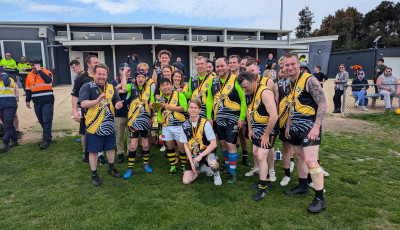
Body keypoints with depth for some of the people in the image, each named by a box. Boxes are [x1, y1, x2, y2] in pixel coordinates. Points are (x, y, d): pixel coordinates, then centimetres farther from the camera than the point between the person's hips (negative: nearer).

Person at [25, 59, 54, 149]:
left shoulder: (47, 72, -2)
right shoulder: (29, 75, 14)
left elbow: (48, 80, -24)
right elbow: (28, 89, 20)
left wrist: (39, 70, -16)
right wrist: (28, 100, 15)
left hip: (47, 102, -5)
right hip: (37, 103, 6)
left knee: (47, 121, -7)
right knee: (41, 121, 10)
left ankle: (46, 140, -4)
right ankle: (48, 137, 24)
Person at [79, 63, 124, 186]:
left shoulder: (111, 87, 8)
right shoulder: (87, 87, -8)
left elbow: (117, 102, 10)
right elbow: (83, 104, -19)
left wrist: (118, 105, -15)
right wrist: (97, 100, -35)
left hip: (109, 125, 5)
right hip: (94, 125, -5)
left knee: (111, 147, 17)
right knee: (93, 151, 6)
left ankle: (111, 168, 38)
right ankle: (94, 174, 22)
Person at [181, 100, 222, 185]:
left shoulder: (205, 123, -14)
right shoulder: (185, 126, -2)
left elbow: (213, 144, -15)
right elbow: (186, 146, 1)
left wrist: (200, 156, -18)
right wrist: (192, 162, -8)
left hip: (206, 152, -3)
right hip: (193, 155, 4)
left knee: (213, 165, -37)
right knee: (186, 181, -8)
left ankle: (216, 173, 1)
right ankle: (199, 169, 23)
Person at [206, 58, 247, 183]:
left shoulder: (235, 80, -9)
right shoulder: (213, 82, 8)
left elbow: (243, 100, -10)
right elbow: (209, 100, 12)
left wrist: (242, 118, -14)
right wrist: (209, 117, 7)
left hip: (232, 120, -5)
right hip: (218, 120, 6)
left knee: (231, 144, -4)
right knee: (223, 143, 14)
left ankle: (232, 172, 9)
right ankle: (227, 167, 33)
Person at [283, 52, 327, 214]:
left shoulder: (309, 80, -14)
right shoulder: (289, 84, 11)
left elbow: (322, 103, -17)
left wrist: (316, 127, -24)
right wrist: (288, 125, 18)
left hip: (309, 127, -8)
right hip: (296, 128, 9)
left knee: (310, 160, -13)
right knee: (299, 157, 17)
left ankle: (320, 199, -2)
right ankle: (303, 187, 34)